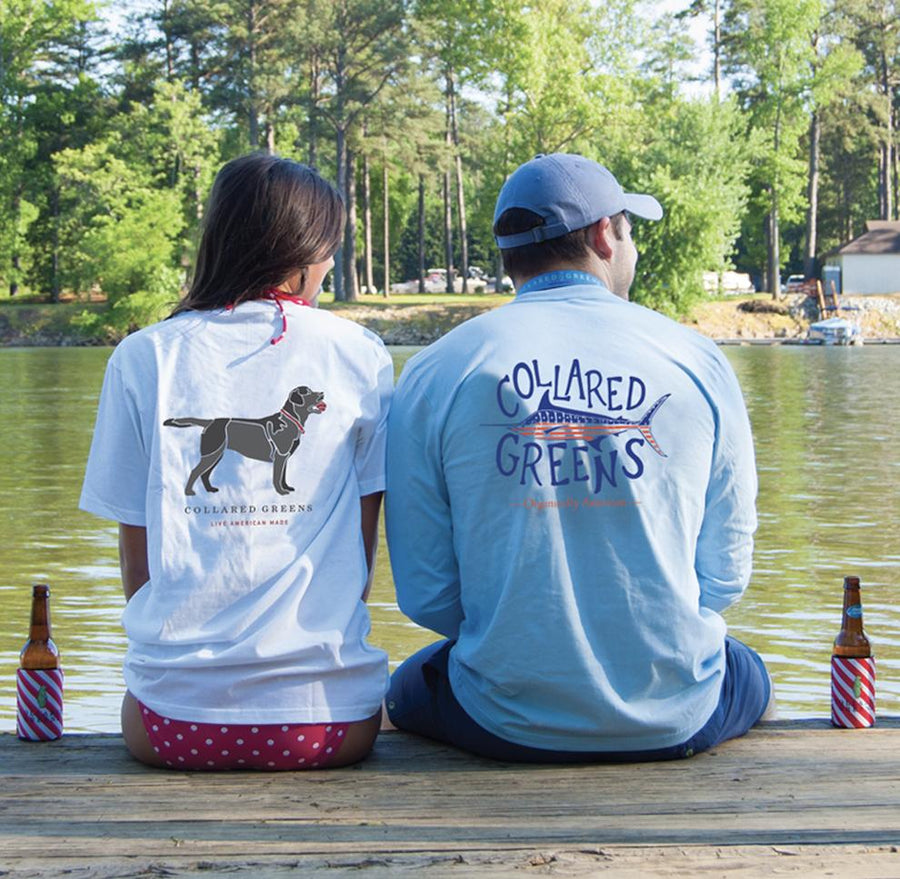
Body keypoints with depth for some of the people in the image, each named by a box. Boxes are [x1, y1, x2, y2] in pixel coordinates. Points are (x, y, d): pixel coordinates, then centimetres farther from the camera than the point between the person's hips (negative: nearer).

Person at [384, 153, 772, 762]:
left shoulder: (433, 374, -4)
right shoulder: (698, 362, -3)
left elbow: (425, 592, -3)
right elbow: (726, 573, 1)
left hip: (507, 725, 0)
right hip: (676, 722, 1)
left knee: (409, 686, 35)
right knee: (749, 674, 37)